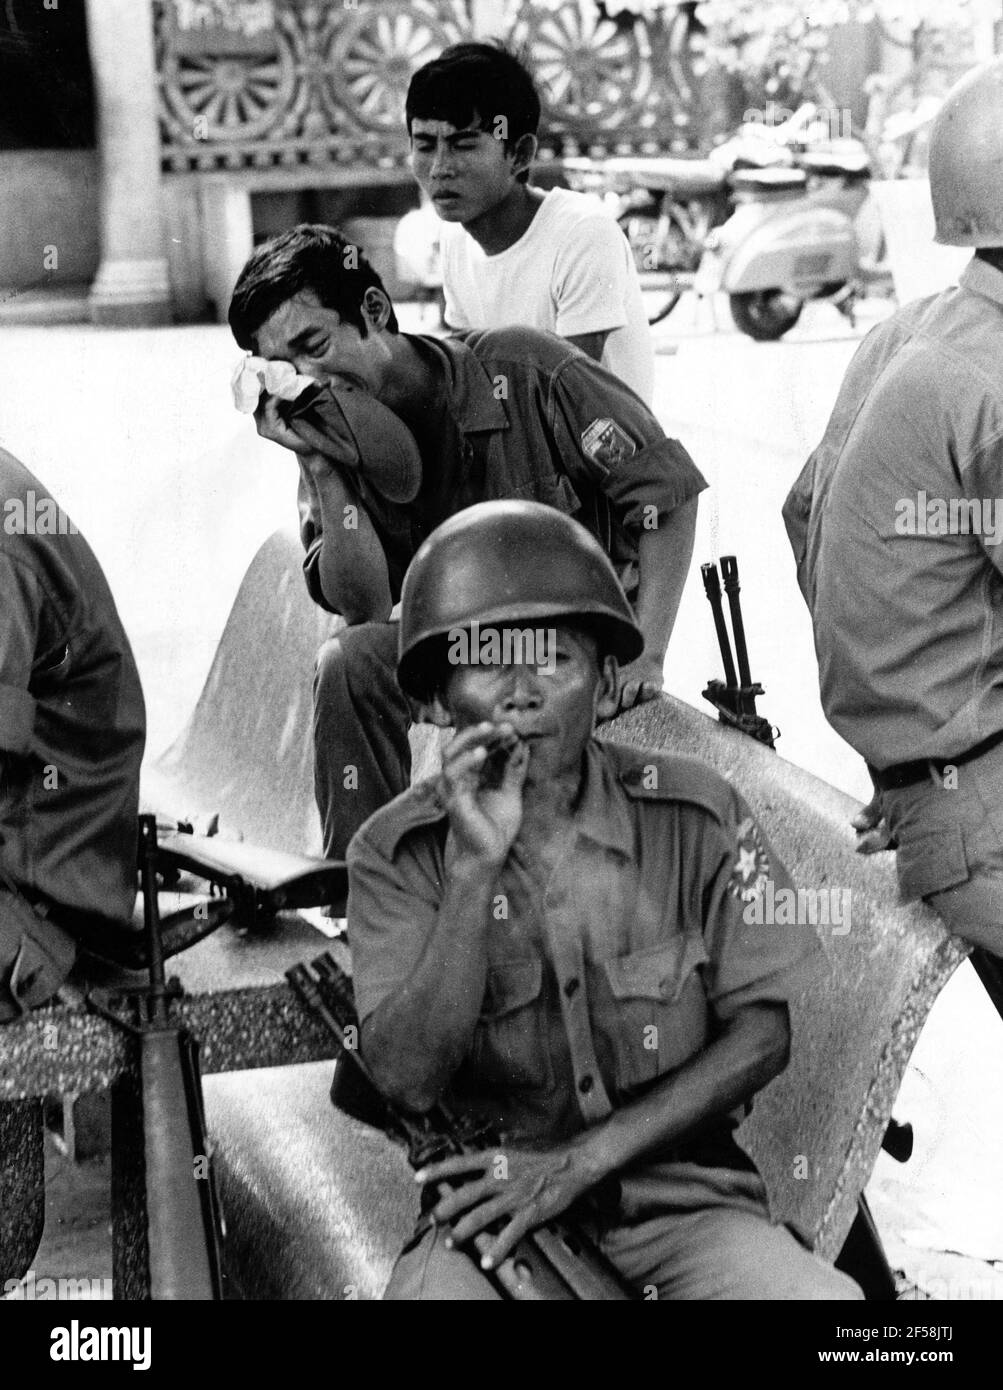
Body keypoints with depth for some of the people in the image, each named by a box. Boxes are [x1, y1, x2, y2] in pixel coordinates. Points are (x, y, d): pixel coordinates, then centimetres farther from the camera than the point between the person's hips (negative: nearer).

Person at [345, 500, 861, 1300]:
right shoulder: (398, 855, -3)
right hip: (491, 1211, -2)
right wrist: (474, 867, -23)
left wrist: (579, 1161, -11)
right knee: (430, 1286, -34)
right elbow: (410, 1081, -13)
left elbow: (761, 1035, -2)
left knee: (823, 1296, -25)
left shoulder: (696, 817, -2)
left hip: (682, 1196, 2)